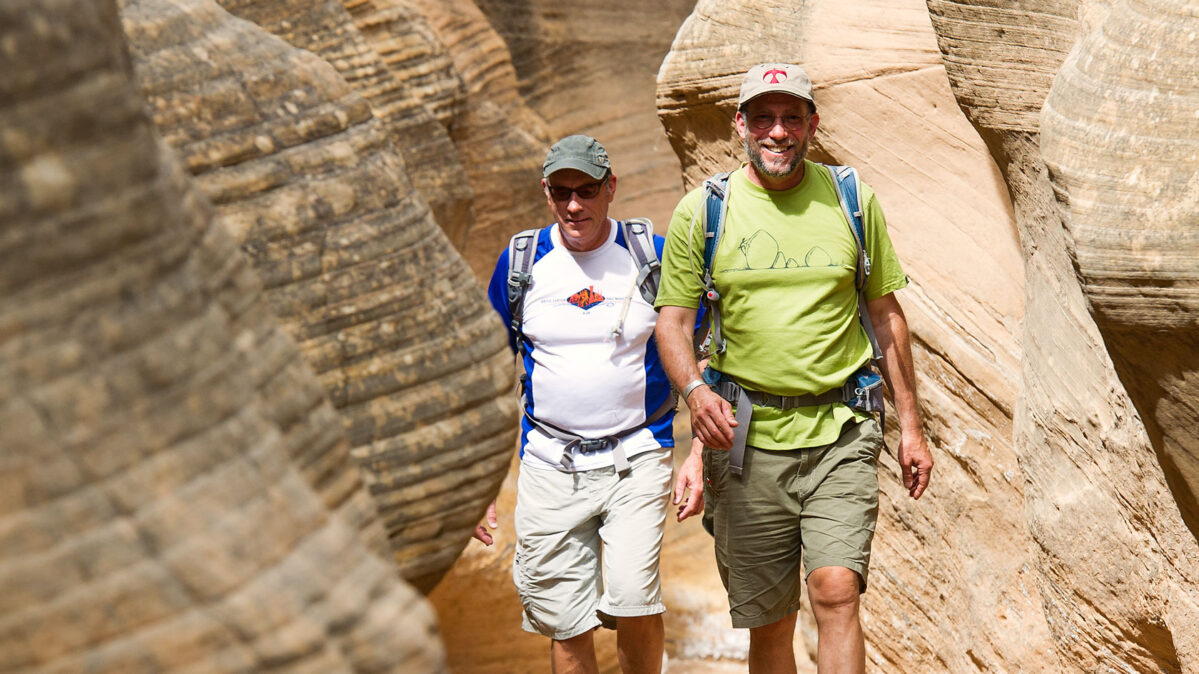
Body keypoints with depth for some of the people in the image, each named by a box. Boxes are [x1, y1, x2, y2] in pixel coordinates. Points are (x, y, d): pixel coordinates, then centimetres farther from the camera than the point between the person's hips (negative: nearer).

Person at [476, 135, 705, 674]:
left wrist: (699, 455, -2)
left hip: (637, 457, -2)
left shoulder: (653, 255, -1)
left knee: (633, 601, -17)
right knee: (564, 623, 2)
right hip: (549, 464, 2)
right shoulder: (520, 261, 3)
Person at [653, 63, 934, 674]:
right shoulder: (700, 210, 3)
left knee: (836, 592, -16)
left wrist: (910, 424, 10)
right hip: (746, 439, 0)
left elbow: (885, 313, 12)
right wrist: (694, 389, -17)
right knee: (767, 623, 6)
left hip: (840, 433, 0)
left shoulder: (853, 200, 6)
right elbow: (672, 318, 4)